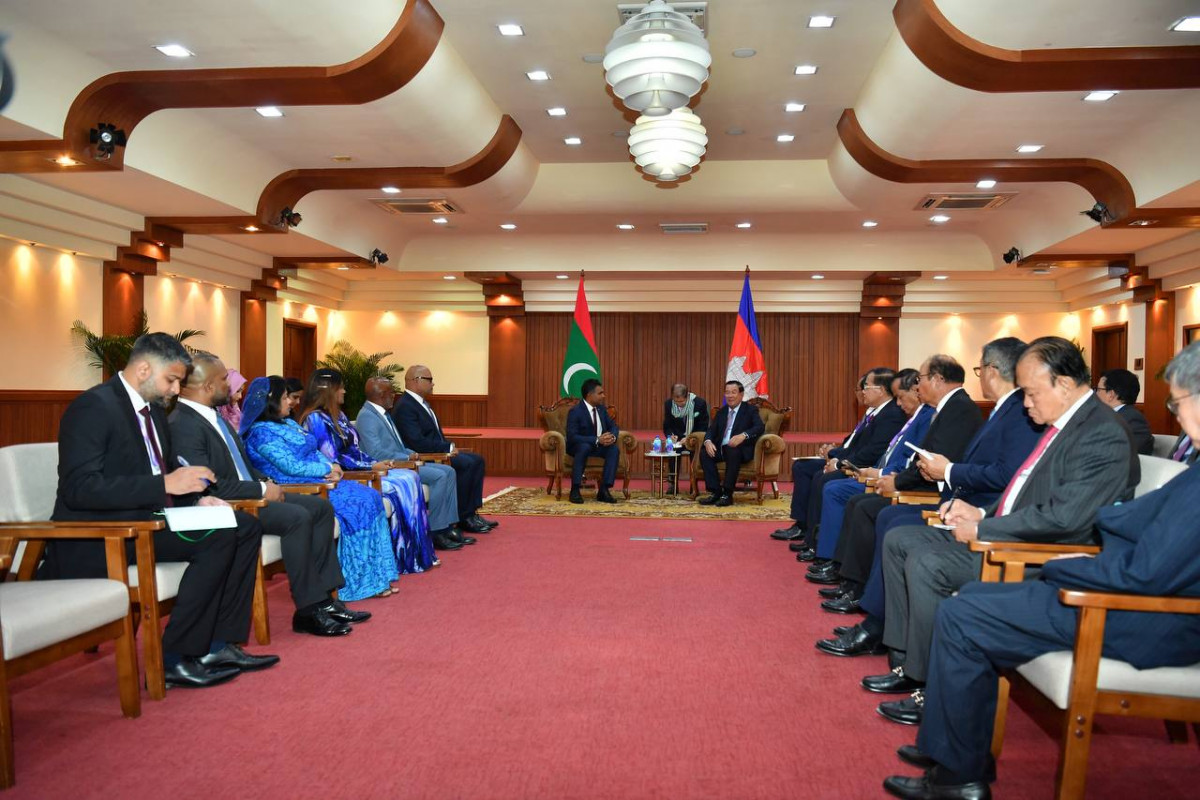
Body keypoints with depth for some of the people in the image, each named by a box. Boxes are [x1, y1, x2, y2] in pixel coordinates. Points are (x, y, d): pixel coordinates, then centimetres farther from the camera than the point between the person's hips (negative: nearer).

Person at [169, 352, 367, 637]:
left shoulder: (214, 415, 13)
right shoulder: (183, 424, -17)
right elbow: (208, 486, -24)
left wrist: (264, 482, 4)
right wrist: (262, 490, -16)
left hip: (249, 494, 10)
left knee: (321, 507, 2)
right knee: (297, 516, -27)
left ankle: (323, 597, 0)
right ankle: (308, 611, -17)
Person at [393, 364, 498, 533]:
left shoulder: (422, 403, 16)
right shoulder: (404, 407, -16)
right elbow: (417, 442, -25)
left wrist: (450, 447, 2)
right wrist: (448, 448, -18)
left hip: (438, 451, 11)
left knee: (477, 460, 1)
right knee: (466, 464, -25)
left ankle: (471, 513, -1)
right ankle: (462, 518, -14)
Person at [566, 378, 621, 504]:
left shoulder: (601, 408, 2)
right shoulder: (575, 411, -18)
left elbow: (613, 426, 7)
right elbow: (572, 437, -26)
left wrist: (612, 436, -20)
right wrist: (597, 440, -35)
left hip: (598, 446, 6)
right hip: (578, 447, -5)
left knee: (614, 449, -23)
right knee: (585, 447, -38)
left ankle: (604, 490, -25)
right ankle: (575, 490, -33)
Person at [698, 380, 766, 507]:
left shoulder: (750, 410, 3)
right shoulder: (721, 411, 19)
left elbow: (760, 427, -14)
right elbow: (711, 430, 12)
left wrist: (743, 435, -33)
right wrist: (708, 441, -13)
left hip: (741, 450, -5)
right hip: (720, 448, 5)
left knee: (733, 452, -38)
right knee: (704, 453, -22)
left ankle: (727, 494, -30)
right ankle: (715, 492, -19)